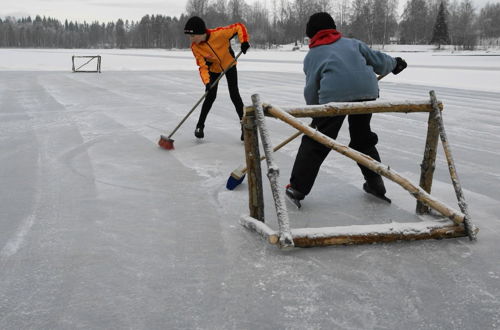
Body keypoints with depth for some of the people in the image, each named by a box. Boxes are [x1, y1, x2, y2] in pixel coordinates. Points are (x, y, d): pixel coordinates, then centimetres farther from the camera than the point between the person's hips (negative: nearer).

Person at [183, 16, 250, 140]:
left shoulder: (219, 33, -34)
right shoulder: (195, 47, -23)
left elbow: (239, 27, -25)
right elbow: (202, 66, -21)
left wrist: (244, 41, -36)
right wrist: (206, 82, -34)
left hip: (229, 64, -2)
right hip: (213, 69, 2)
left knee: (234, 95, -5)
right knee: (210, 97, -3)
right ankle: (200, 125, 12)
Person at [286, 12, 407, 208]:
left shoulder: (312, 56, 21)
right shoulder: (352, 43, 27)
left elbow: (311, 89, 15)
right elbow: (377, 61, 25)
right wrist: (394, 63, 45)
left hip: (334, 96, -3)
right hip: (366, 92, 3)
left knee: (315, 143, 7)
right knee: (363, 139, 24)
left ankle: (297, 188, 7)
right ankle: (376, 184, 29)